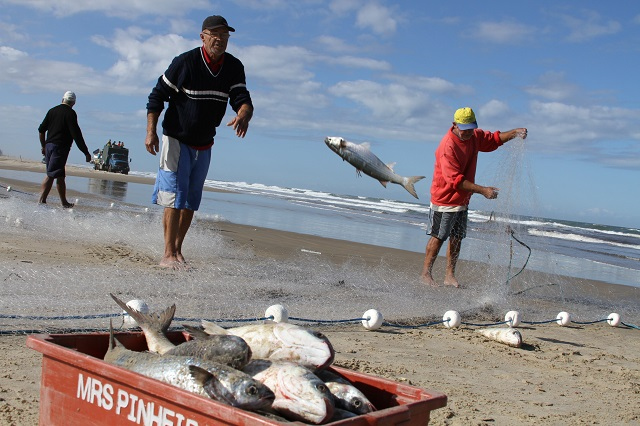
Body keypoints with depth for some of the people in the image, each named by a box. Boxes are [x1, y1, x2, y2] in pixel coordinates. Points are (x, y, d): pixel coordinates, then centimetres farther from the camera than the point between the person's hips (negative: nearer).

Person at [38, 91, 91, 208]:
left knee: (60, 175, 13)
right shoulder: (70, 113, -8)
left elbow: (41, 130, 17)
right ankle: (41, 201, -13)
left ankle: (64, 202, 15)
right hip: (60, 147, -7)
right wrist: (86, 153, -11)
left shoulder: (52, 111, 13)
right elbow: (76, 134, -14)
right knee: (51, 175, -8)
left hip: (49, 146, 7)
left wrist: (43, 146, 29)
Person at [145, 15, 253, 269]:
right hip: (176, 140, -5)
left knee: (191, 202, 10)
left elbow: (242, 99, -8)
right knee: (175, 197, -11)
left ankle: (177, 251, 20)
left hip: (204, 146, 5)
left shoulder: (234, 67, -3)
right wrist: (151, 132, -18)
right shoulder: (184, 62, -15)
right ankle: (168, 255, -11)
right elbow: (157, 96, -10)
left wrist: (243, 115, -33)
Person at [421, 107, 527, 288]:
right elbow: (455, 180, -28)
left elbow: (494, 139, 19)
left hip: (462, 200, 8)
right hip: (445, 200, -8)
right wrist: (482, 190, -31)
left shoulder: (474, 136, 3)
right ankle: (425, 274, 6)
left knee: (457, 238, 10)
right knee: (438, 237, -3)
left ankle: (449, 276, 17)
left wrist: (514, 133, -1)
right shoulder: (448, 146, -24)